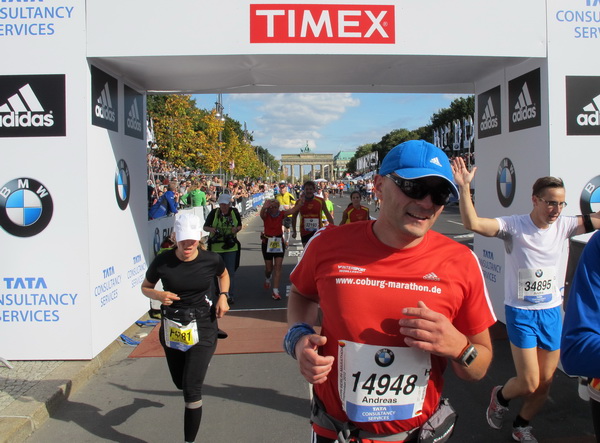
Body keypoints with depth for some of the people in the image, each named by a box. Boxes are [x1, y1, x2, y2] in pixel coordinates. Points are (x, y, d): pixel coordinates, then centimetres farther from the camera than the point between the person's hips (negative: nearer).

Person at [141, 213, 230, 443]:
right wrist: (159, 295, -16)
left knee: (191, 390, -8)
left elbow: (223, 275, 13)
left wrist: (223, 296, -4)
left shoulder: (211, 259, -11)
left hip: (202, 329, -2)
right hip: (172, 329, 3)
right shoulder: (162, 261, -11)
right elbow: (145, 287, 6)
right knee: (180, 383, 21)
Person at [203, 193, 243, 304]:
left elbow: (240, 226, 12)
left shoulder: (235, 213, 0)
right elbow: (205, 227, 1)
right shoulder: (214, 213, -4)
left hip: (231, 246, 0)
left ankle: (231, 295, 6)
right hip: (215, 246, 0)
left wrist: (236, 229, -11)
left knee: (230, 271, -2)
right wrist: (211, 229, -21)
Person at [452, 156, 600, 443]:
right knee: (529, 383, -5)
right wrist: (464, 187, -39)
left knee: (545, 382, 13)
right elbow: (473, 223, -29)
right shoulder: (514, 226, -15)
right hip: (521, 312, -5)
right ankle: (500, 395, 31)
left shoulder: (563, 225, -1)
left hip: (552, 311, 5)